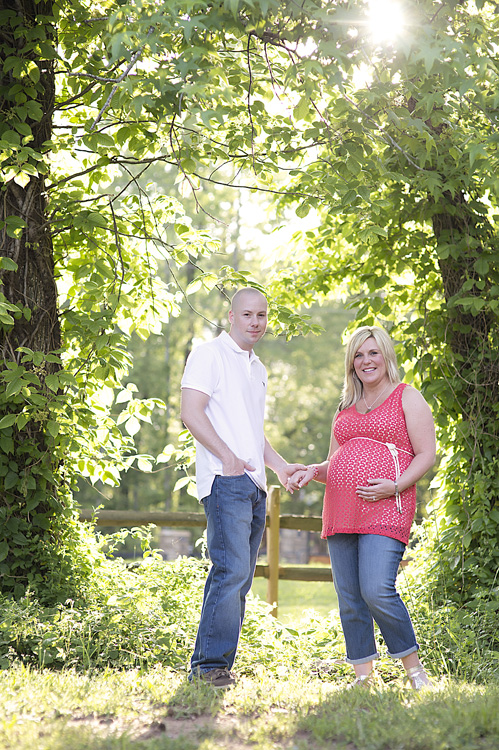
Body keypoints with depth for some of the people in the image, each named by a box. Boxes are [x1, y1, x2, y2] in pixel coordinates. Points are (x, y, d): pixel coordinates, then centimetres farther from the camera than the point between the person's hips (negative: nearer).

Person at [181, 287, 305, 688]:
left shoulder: (258, 369, 25)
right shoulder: (209, 355, -1)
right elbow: (191, 412, -12)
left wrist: (280, 465, 21)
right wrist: (228, 457, -19)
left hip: (254, 484, 8)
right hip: (225, 480, -8)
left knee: (238, 578, 6)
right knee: (231, 571, -17)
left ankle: (203, 665, 10)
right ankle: (215, 663, -14)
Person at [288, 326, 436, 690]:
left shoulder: (407, 397, 5)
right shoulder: (346, 408, 22)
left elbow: (427, 454, -2)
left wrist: (395, 486, -16)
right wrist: (312, 472, 5)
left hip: (385, 509, -6)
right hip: (341, 511, 6)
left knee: (377, 591, -18)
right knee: (349, 599, 3)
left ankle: (414, 667, -2)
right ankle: (364, 676, 12)